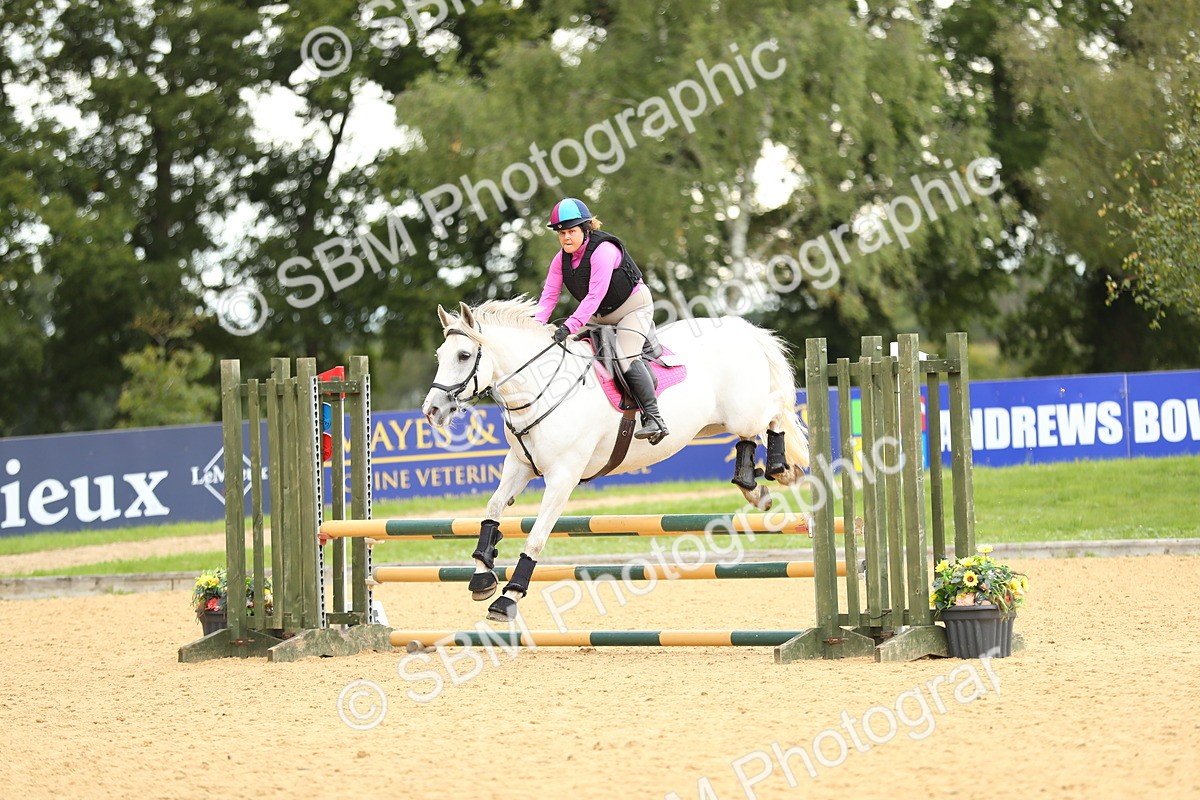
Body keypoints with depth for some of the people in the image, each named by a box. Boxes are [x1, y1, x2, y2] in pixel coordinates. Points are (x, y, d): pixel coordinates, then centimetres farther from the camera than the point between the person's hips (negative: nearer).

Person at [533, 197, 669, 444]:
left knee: (626, 357, -24)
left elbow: (595, 296, -35)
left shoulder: (603, 250, -28)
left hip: (634, 307, -9)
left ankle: (653, 419, -27)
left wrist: (569, 326, -43)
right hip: (601, 316, 9)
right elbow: (549, 296, -9)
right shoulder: (561, 259, -4)